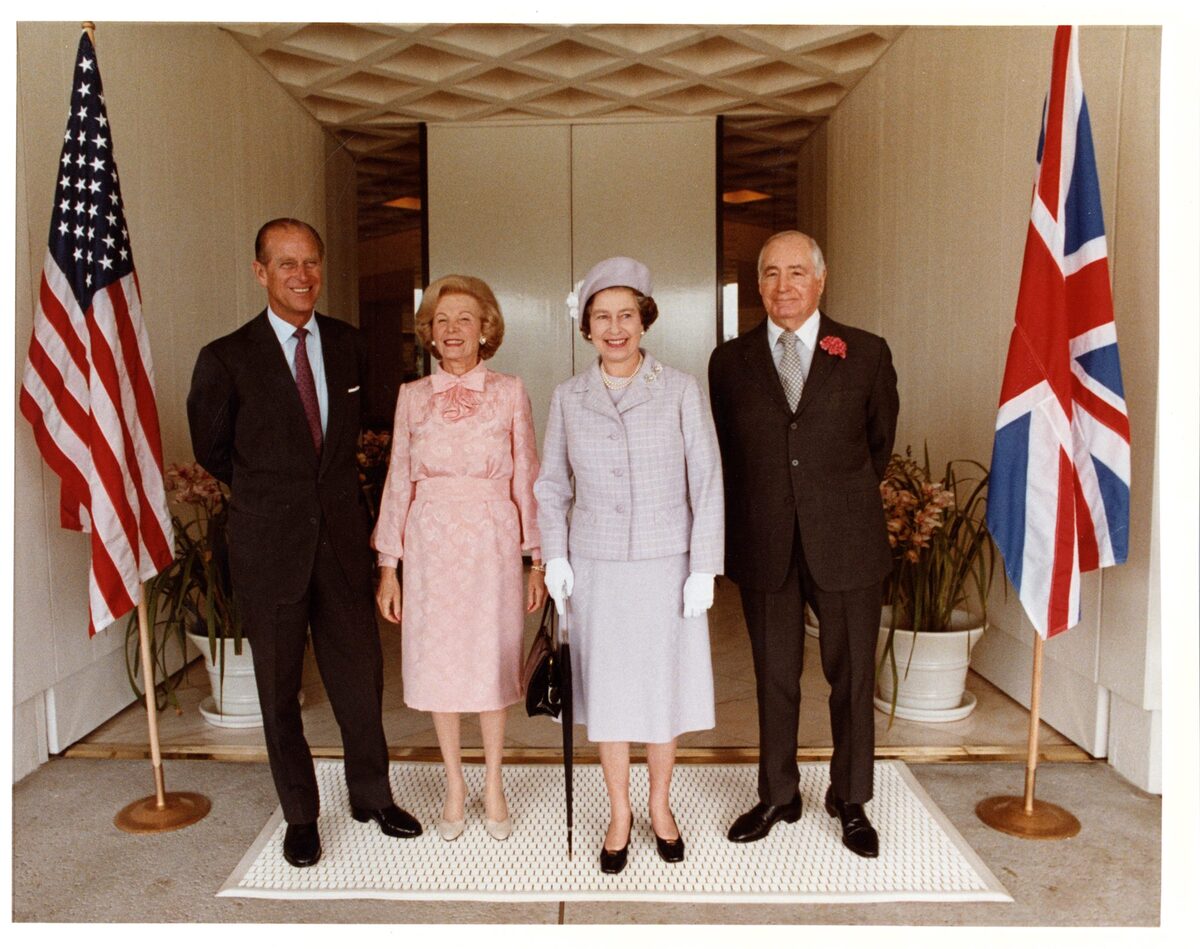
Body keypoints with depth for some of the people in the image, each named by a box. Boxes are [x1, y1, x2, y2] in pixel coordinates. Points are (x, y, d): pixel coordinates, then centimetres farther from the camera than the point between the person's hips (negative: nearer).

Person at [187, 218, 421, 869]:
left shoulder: (347, 345, 5)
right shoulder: (226, 359, -7)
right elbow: (212, 451, 6)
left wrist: (327, 491, 11)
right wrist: (268, 497, 10)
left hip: (342, 540, 3)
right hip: (269, 547, -2)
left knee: (361, 674, 10)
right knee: (279, 688, 10)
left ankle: (372, 796, 31)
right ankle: (300, 815, 29)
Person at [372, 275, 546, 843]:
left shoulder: (509, 394, 0)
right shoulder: (413, 397, 4)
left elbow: (526, 478, 1)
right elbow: (398, 481, 6)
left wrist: (538, 561, -2)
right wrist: (388, 566, 4)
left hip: (491, 545, -1)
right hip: (430, 545, 2)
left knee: (491, 662, 7)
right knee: (437, 663, 9)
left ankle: (493, 786, 27)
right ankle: (454, 787, 28)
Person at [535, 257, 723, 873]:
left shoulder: (681, 391, -5)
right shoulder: (567, 399, 2)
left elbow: (706, 483, -5)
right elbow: (552, 484, 10)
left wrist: (704, 568, -8)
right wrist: (554, 554, 0)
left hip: (667, 567, -1)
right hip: (597, 569, 2)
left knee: (664, 685, 11)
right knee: (607, 690, 10)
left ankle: (660, 805, 34)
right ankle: (619, 811, 30)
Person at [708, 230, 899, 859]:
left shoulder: (866, 354, 1)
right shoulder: (730, 361, 4)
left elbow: (880, 441, 14)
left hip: (845, 544, 0)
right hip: (765, 547, 1)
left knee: (852, 677, 9)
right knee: (774, 679, 12)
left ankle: (851, 801, 29)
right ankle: (776, 797, 30)